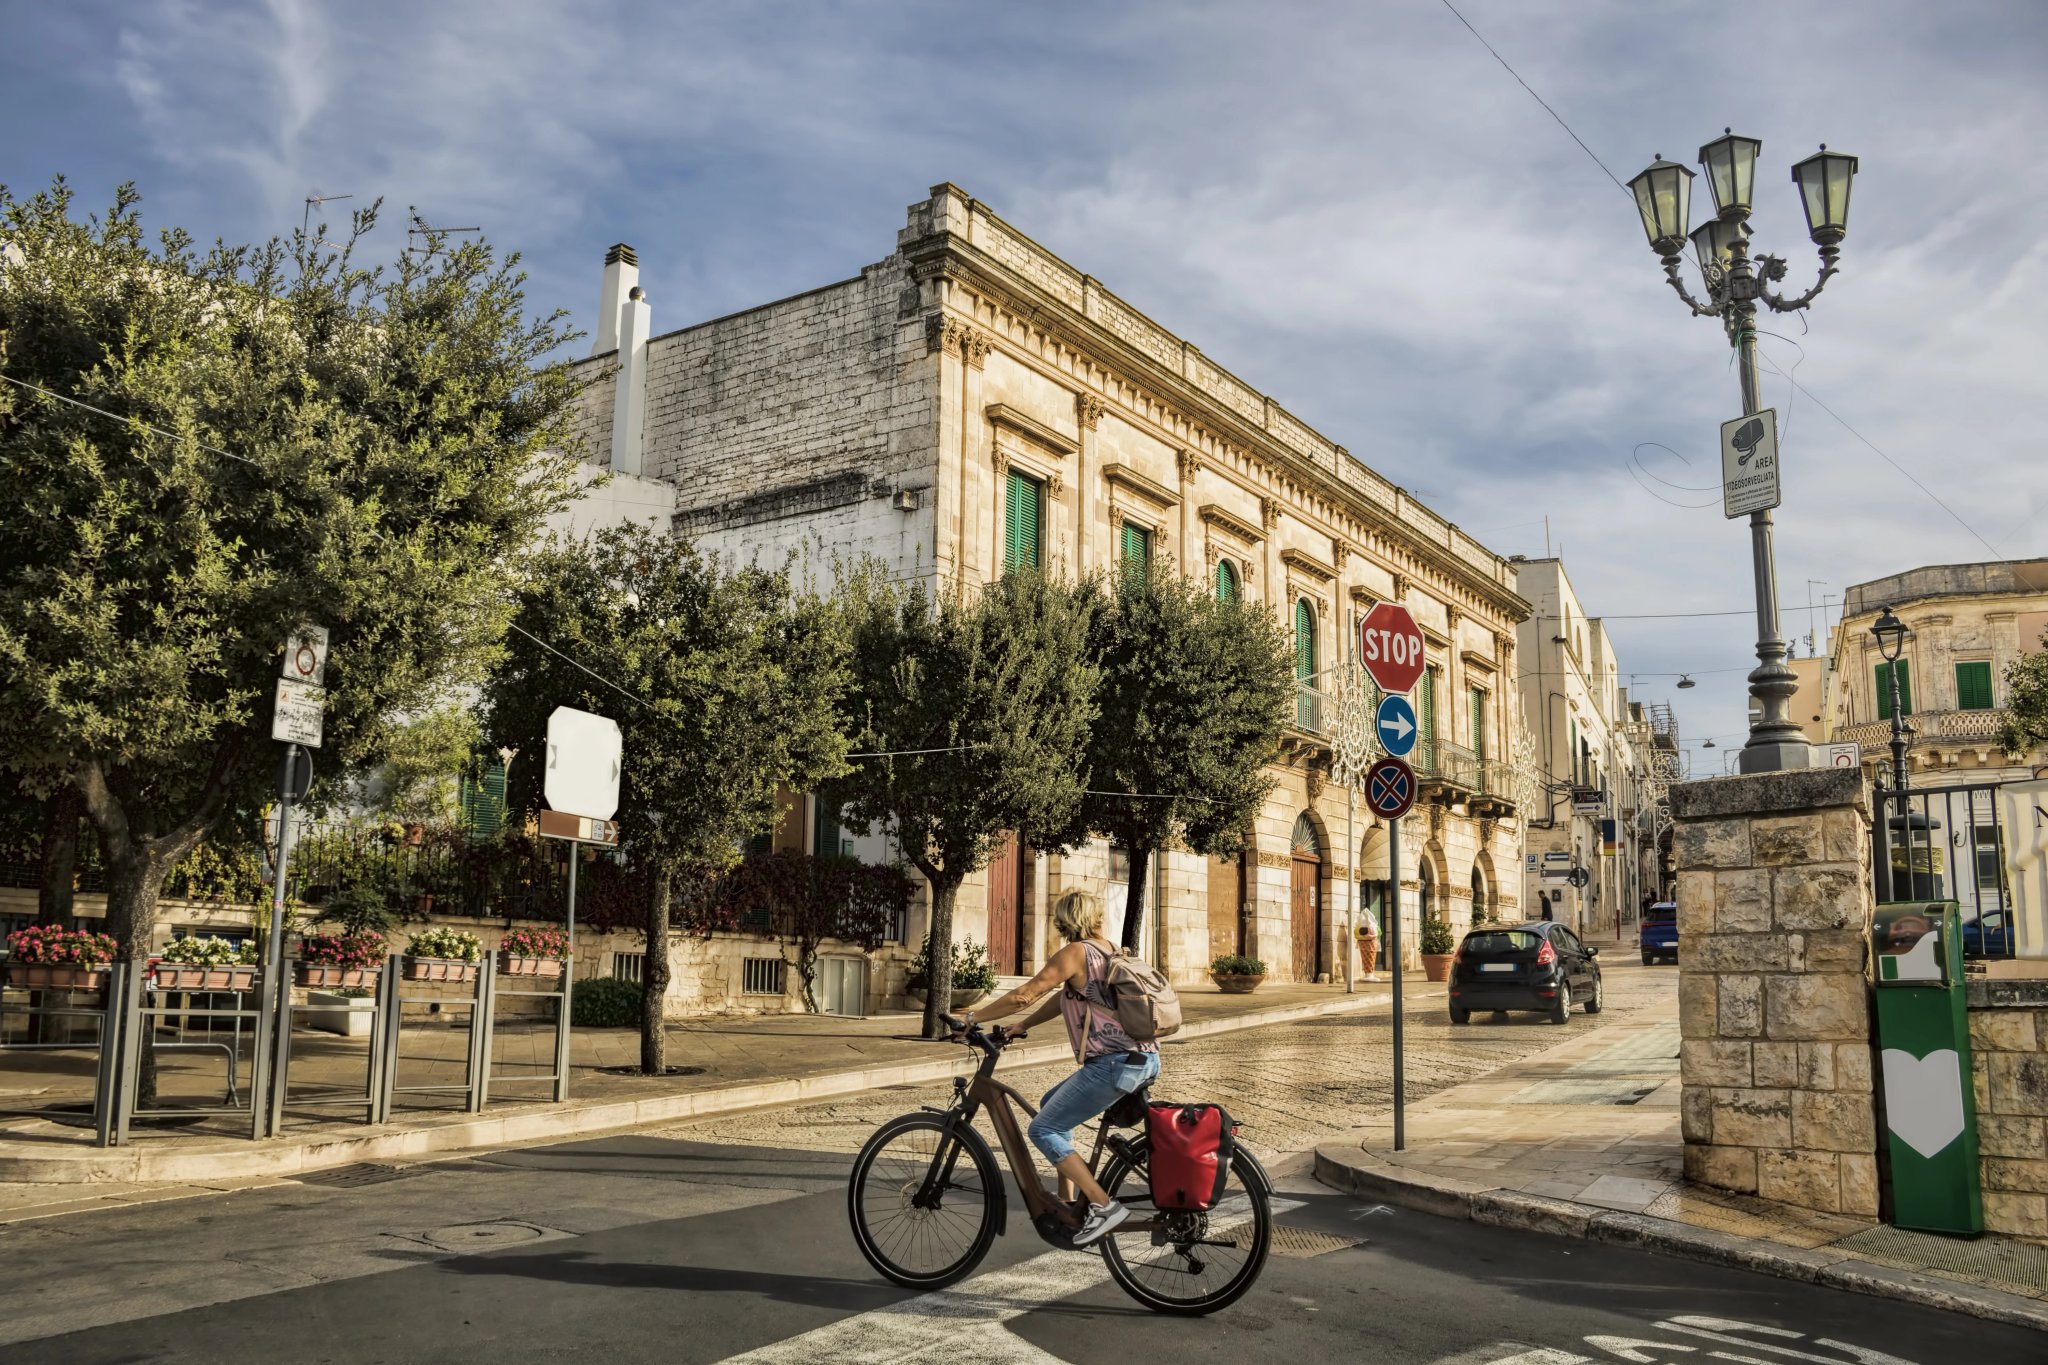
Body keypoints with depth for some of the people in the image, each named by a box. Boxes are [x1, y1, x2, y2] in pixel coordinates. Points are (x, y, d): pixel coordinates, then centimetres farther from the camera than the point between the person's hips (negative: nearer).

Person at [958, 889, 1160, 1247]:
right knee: (1052, 1104, 24)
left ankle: (1104, 1207, -10)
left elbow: (1024, 996, -9)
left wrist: (973, 1017, 1)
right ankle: (1068, 1202, 26)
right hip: (1145, 1060, 10)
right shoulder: (1111, 951, 18)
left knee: (1043, 1130, -4)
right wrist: (1021, 1027, 21)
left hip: (1113, 1064, -9)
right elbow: (1063, 998, 22)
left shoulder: (1075, 953, -8)